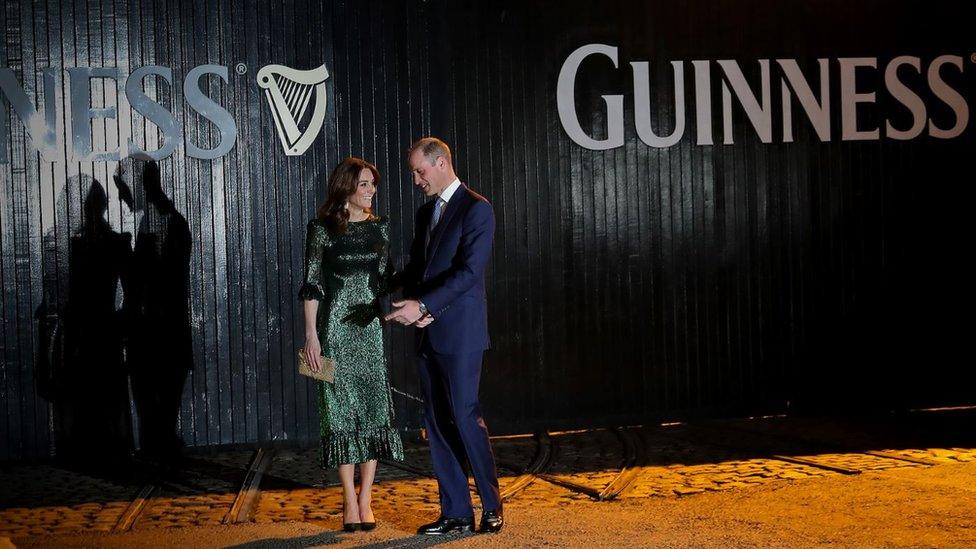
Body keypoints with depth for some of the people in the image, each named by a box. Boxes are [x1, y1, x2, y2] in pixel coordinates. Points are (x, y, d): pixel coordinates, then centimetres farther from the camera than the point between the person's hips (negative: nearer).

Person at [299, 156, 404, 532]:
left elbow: (387, 278, 13)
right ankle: (350, 501, 5)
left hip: (371, 326, 3)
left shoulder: (379, 227, 9)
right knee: (341, 408, -1)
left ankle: (365, 499, 6)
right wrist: (311, 334, -9)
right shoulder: (322, 229, -3)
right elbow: (312, 284, -4)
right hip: (336, 328, -3)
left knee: (374, 406, 0)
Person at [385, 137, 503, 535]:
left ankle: (491, 505, 7)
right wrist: (416, 306, 0)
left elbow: (469, 271, -17)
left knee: (464, 415, -8)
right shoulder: (425, 213, 18)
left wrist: (423, 305, -24)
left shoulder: (476, 209, -8)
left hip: (460, 331, -8)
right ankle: (456, 513, 11)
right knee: (437, 422, 6)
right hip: (428, 333, 8)